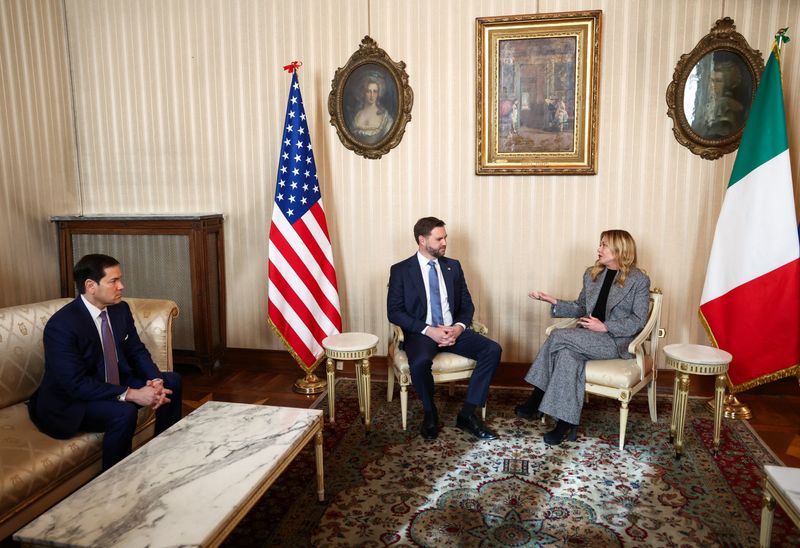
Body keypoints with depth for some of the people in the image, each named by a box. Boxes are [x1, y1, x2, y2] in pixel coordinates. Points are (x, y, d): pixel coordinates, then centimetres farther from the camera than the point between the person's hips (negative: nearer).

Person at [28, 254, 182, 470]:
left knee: (171, 381, -2)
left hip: (115, 383, 8)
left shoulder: (120, 309, -3)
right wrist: (130, 394, -34)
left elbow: (137, 351, 2)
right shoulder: (61, 325, -25)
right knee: (123, 412, -33)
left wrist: (155, 380, -18)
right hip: (71, 402, -8)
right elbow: (76, 383, -29)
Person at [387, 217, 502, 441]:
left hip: (454, 330, 4)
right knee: (420, 363, -36)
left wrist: (459, 326, -12)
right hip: (421, 333, -4)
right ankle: (430, 414, -5)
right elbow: (394, 312, -7)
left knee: (493, 350, -19)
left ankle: (467, 414, -10)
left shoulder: (453, 266, 11)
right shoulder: (400, 270, -1)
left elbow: (467, 304, 11)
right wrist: (429, 330, -19)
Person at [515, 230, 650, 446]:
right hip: (588, 336, 5)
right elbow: (580, 308, 17)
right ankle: (567, 424, -25)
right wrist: (554, 302, 1)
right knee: (567, 355, -31)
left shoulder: (639, 280, -2)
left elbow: (638, 320, -6)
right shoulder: (591, 274, 14)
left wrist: (605, 327, -16)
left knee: (560, 336, -27)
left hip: (617, 340, -5)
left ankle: (535, 401, -18)